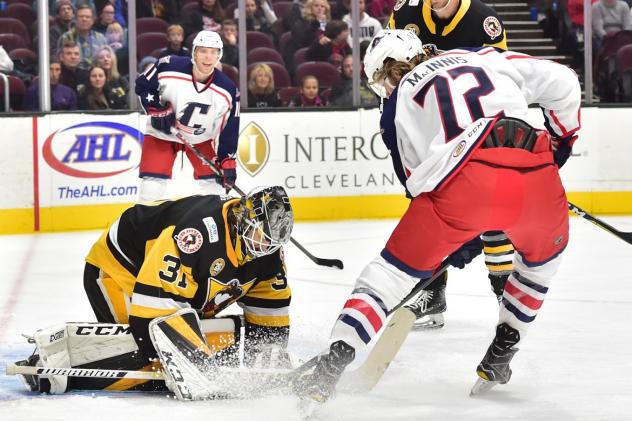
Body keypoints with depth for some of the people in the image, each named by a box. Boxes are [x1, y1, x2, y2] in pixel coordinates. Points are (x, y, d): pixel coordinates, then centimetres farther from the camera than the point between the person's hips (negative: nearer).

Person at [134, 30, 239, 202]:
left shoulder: (227, 90, -19)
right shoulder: (169, 67, -24)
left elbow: (228, 129, -11)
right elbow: (142, 85, -7)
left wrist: (228, 162, -15)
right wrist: (156, 109, -19)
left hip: (201, 138, 2)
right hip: (162, 134, -2)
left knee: (214, 184, -1)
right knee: (152, 187, -10)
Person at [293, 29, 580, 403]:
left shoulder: (398, 105, 24)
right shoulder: (486, 58, 29)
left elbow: (416, 178, 23)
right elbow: (561, 81, 19)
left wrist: (460, 239, 33)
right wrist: (563, 138, 33)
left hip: (464, 179, -2)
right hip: (536, 173, 3)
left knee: (394, 270, 11)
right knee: (543, 259, 34)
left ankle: (328, 370, 0)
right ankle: (499, 358, 34)